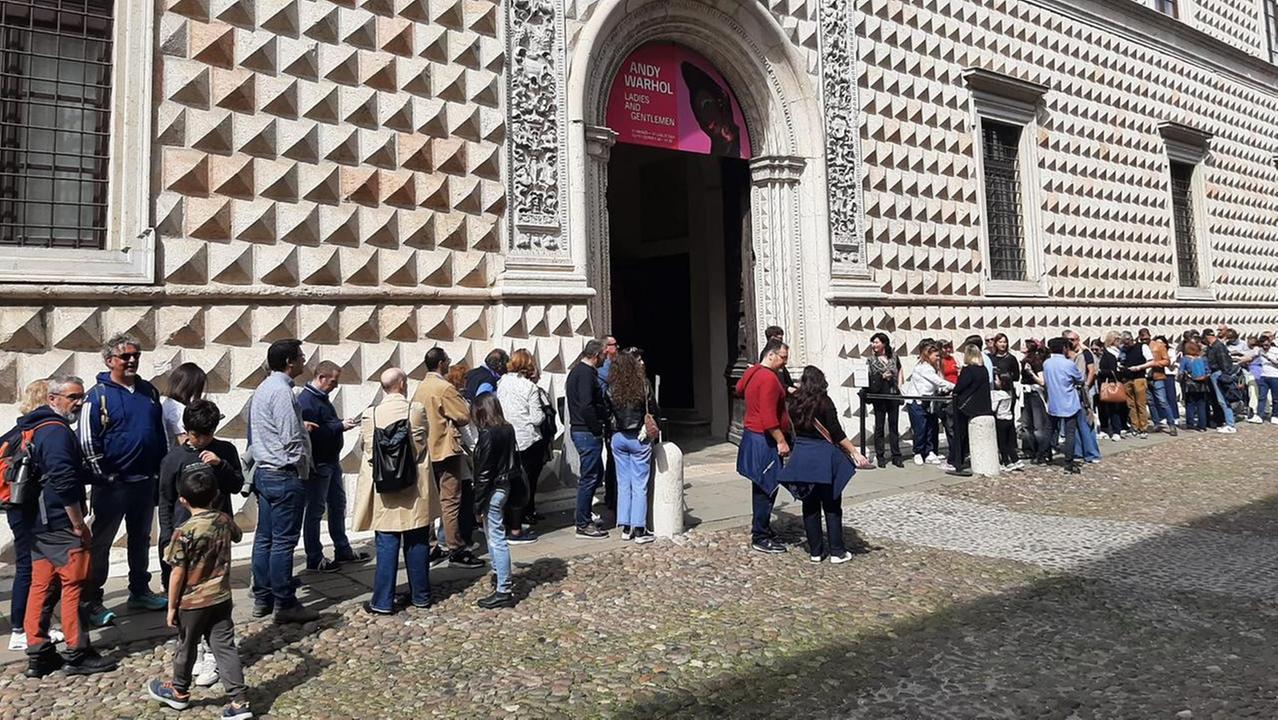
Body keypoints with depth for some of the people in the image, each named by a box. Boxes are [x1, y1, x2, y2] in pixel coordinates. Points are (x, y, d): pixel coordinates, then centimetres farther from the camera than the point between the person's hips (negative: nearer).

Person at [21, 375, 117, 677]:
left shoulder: (34, 428, 16)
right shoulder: (57, 431, -16)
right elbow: (64, 482, -24)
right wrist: (79, 525, -16)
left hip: (39, 524, 10)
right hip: (62, 525, -10)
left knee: (41, 587, 13)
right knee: (74, 587, -2)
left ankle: (37, 654, 19)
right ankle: (78, 655, 4)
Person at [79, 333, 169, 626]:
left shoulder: (149, 391, 9)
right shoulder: (98, 395, -9)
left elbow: (161, 433, 15)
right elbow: (87, 441, -11)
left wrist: (161, 470, 12)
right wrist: (104, 476, -11)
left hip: (145, 481, 6)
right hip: (112, 485, -6)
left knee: (141, 539, 17)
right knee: (101, 542, 3)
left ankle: (140, 591, 30)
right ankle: (93, 601, 11)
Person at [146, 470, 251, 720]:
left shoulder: (184, 532, -20)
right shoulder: (224, 520, -4)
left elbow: (178, 574, -16)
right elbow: (237, 536, 20)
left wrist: (171, 607, -5)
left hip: (192, 602, -4)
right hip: (221, 598, 4)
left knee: (186, 648, 17)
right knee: (225, 647, 7)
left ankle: (179, 692, 39)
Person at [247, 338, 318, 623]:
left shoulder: (263, 388, 14)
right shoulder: (282, 391, -17)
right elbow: (291, 439, -19)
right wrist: (303, 470, -8)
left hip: (263, 472, 10)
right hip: (284, 475, -10)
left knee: (264, 537, 14)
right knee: (283, 541, -4)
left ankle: (262, 599, 22)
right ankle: (285, 604, 3)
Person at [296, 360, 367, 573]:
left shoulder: (321, 397, 13)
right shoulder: (306, 401, -19)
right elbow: (313, 433, -27)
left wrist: (343, 423, 1)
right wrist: (340, 426, -25)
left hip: (331, 461, 10)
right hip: (318, 464, -10)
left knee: (338, 504, 17)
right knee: (315, 510, 0)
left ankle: (343, 550, 28)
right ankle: (314, 559, 9)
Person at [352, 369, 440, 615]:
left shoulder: (371, 414, -7)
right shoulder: (418, 410, -8)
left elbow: (365, 446, 3)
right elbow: (424, 441, 2)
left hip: (384, 489, 0)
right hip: (415, 488, 0)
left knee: (387, 546, 5)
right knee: (417, 543, 11)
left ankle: (383, 601, 10)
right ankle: (420, 595, 22)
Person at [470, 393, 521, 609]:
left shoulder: (487, 434, -19)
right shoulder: (508, 429, 5)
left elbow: (484, 472, -18)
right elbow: (514, 461, 11)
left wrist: (478, 502, -13)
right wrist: (516, 489, 18)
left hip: (493, 490, -9)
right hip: (505, 486, 9)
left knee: (496, 538, -5)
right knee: (493, 535, 23)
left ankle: (504, 591, -1)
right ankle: (499, 576, 37)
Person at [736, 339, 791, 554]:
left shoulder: (752, 372, 11)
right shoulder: (769, 378, -20)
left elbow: (739, 389, 30)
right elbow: (769, 416, -25)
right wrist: (781, 441, -22)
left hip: (752, 435, 10)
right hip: (765, 440, -10)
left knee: (762, 487, 18)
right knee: (767, 488, -4)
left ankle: (761, 528, 29)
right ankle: (761, 538, 2)